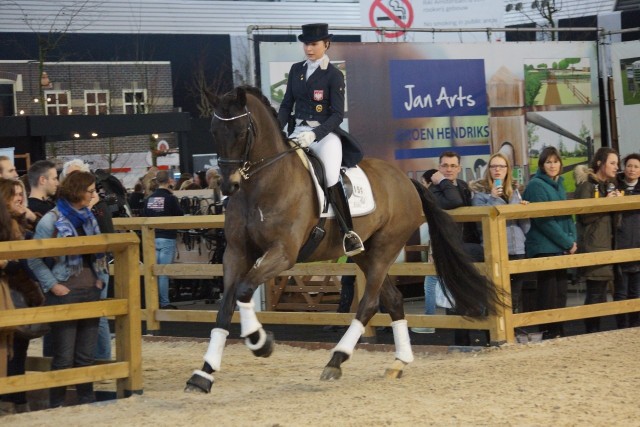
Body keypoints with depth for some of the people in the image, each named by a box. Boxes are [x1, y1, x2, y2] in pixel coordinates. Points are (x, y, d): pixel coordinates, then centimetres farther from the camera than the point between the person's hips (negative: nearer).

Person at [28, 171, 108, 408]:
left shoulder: (88, 217, 10)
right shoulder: (51, 220, -10)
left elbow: (98, 251, 21)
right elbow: (35, 259, -11)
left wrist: (100, 279, 8)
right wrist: (53, 286, -15)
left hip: (91, 291, 6)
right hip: (65, 293, -6)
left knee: (86, 354, 11)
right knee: (64, 356, -2)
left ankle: (87, 400, 19)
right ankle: (57, 404, 8)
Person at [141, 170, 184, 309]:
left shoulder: (149, 199, 4)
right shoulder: (171, 198, -10)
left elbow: (144, 217, 9)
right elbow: (180, 216, -4)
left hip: (152, 238, 5)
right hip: (167, 238, -5)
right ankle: (164, 302, -3)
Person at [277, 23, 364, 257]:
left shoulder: (334, 75, -4)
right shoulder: (296, 70, 11)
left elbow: (337, 114, -10)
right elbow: (287, 105, 14)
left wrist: (314, 134, -23)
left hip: (326, 132, -6)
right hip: (298, 130, 6)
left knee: (331, 178, -25)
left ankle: (348, 233, -17)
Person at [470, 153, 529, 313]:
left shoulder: (515, 191, 16)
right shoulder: (480, 191, 1)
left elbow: (525, 226, 17)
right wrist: (492, 199, -18)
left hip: (517, 249, 5)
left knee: (515, 297, 8)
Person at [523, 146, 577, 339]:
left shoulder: (559, 184, 16)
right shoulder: (536, 185, -9)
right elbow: (543, 220, -16)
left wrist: (573, 239, 1)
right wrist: (567, 242, -14)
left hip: (560, 248, 8)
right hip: (544, 248, -8)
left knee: (560, 293, 9)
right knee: (548, 294, -7)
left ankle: (558, 332, 15)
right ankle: (547, 334, -4)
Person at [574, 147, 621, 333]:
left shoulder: (610, 185, 18)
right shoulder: (586, 186, -8)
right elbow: (584, 216, -16)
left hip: (607, 245, 8)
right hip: (592, 246, -8)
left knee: (600, 292, 9)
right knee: (595, 292, -8)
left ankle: (595, 332, 13)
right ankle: (592, 332, -4)